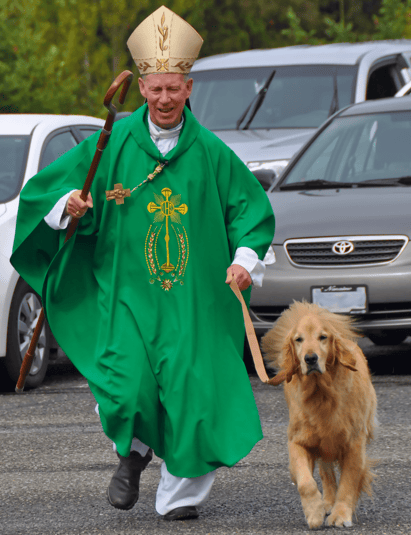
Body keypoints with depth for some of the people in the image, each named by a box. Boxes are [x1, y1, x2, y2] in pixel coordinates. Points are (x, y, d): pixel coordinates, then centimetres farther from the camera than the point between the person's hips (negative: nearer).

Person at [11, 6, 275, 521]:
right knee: (128, 386, -14)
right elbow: (46, 187, 6)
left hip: (193, 298, 0)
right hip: (127, 291, 0)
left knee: (191, 388, -7)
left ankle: (180, 494, 9)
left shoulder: (209, 151, 3)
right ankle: (133, 452, 19)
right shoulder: (114, 142, 2)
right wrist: (69, 204, -16)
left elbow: (251, 205, 10)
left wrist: (246, 258, -5)